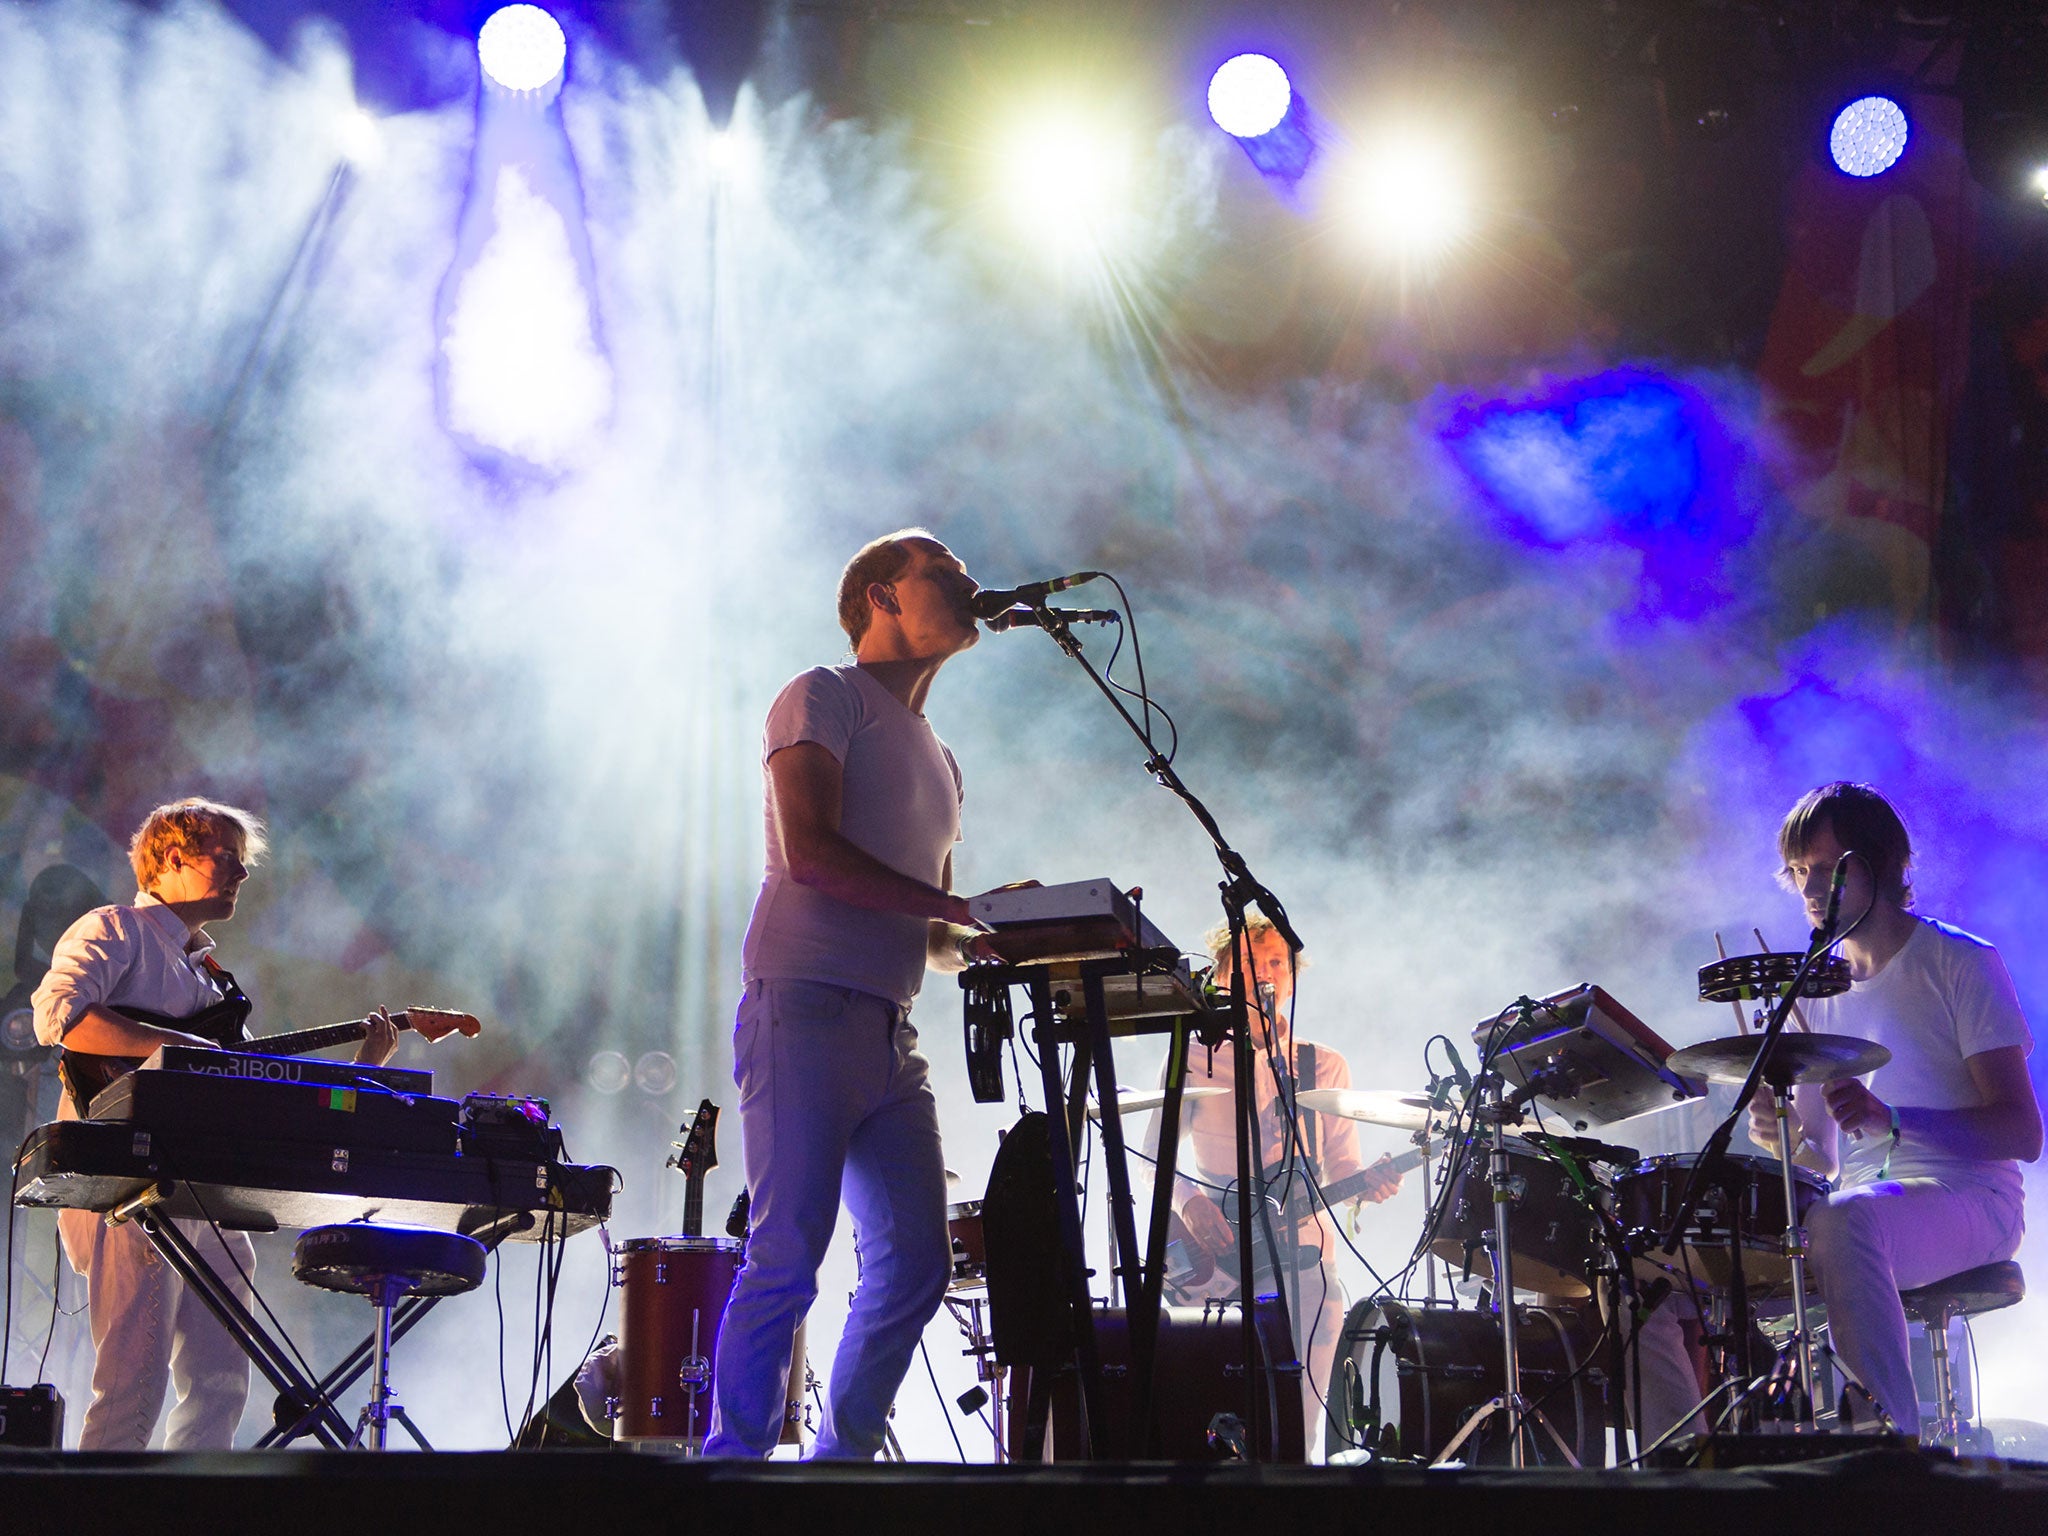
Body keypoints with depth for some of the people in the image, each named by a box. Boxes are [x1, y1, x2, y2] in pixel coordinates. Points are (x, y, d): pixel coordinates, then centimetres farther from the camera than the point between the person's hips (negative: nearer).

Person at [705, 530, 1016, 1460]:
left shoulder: (939, 763, 27)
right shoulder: (824, 697, 2)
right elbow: (810, 852, -14)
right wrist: (962, 908, -14)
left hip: (891, 1035, 8)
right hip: (807, 1009, -8)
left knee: (916, 1266, 2)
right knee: (788, 1255, -13)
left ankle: (844, 1459, 13)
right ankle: (733, 1459, -6)